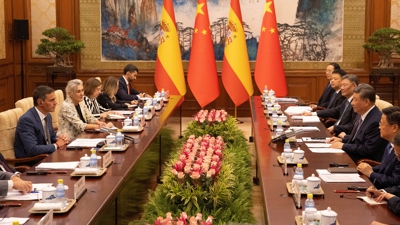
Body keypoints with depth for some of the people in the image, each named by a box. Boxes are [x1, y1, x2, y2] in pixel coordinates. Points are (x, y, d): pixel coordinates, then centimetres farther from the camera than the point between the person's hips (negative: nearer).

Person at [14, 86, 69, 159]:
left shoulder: (47, 116, 5)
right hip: (30, 161, -8)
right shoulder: (27, 120, -20)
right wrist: (56, 145, -16)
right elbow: (32, 149, -28)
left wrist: (61, 138, -4)